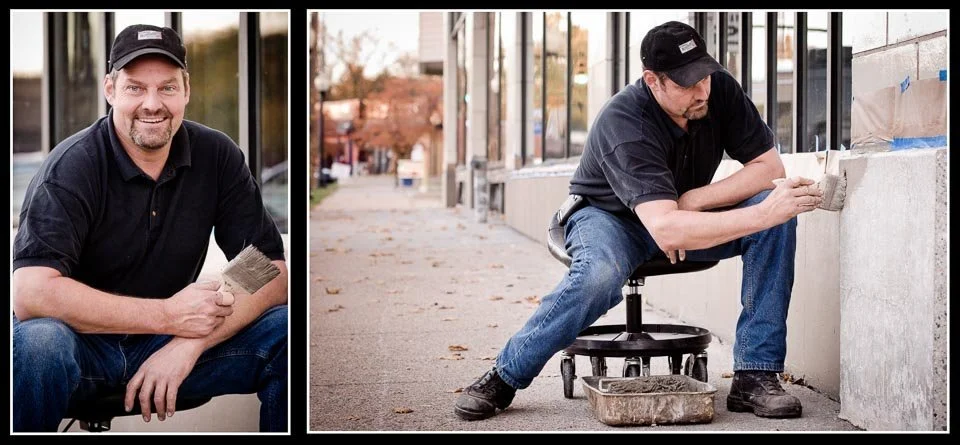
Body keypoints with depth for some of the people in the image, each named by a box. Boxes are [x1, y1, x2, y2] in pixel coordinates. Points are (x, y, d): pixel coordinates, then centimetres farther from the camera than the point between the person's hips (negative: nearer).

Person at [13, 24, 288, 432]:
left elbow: (272, 275, -8)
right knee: (37, 344, -37)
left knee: (288, 331, -18)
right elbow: (30, 294, -27)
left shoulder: (218, 157, -5)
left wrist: (190, 342, -25)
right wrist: (170, 316, -26)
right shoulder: (72, 166, -15)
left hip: (174, 346, 3)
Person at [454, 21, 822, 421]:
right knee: (600, 275, -40)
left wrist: (694, 201, -27)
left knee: (779, 215, -22)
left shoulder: (720, 88, -17)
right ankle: (505, 377, -19)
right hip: (609, 216, -5)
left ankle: (754, 376, -20)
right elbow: (665, 230, -45)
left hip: (689, 211, 5)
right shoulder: (625, 123, -34)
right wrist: (762, 213, -52)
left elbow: (769, 166, -14)